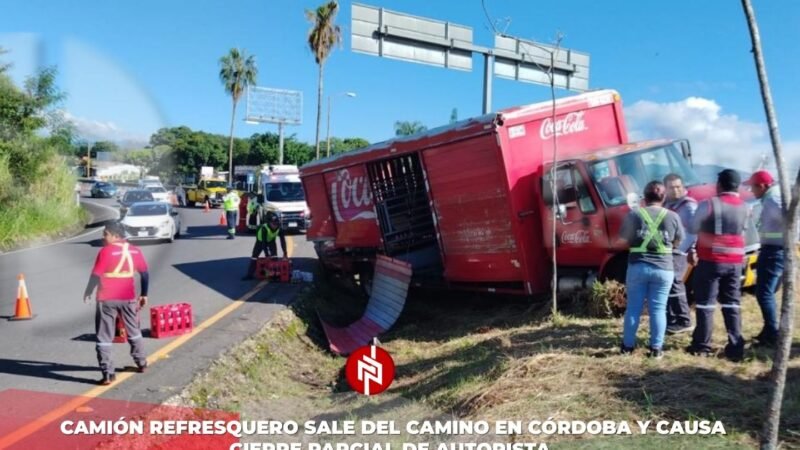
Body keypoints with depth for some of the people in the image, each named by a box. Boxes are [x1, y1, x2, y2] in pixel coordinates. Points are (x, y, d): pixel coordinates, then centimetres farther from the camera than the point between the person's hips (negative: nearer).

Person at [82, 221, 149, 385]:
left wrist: (87, 293, 6)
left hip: (107, 299, -5)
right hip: (128, 298, 5)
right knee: (133, 330, 23)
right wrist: (144, 294, 19)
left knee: (104, 337, 2)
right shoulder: (135, 251, 3)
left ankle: (108, 374, -1)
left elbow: (95, 275, -10)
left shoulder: (106, 252, -12)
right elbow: (144, 274, 8)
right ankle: (141, 363, 34)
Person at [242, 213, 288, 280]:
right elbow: (264, 242, -39)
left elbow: (282, 240, -24)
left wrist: (285, 253, -29)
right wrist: (267, 255, -41)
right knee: (254, 256, -6)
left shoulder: (279, 229, -29)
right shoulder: (264, 228, -39)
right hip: (261, 240, -3)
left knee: (274, 257, -11)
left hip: (271, 240, 3)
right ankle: (249, 274, -2)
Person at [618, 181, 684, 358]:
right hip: (663, 268, 0)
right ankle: (656, 348, 8)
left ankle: (628, 345, 15)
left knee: (633, 307, 8)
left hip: (637, 266, 0)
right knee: (658, 309, 6)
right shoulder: (672, 217, 0)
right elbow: (677, 242, 9)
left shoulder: (634, 215, -3)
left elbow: (624, 239, 2)